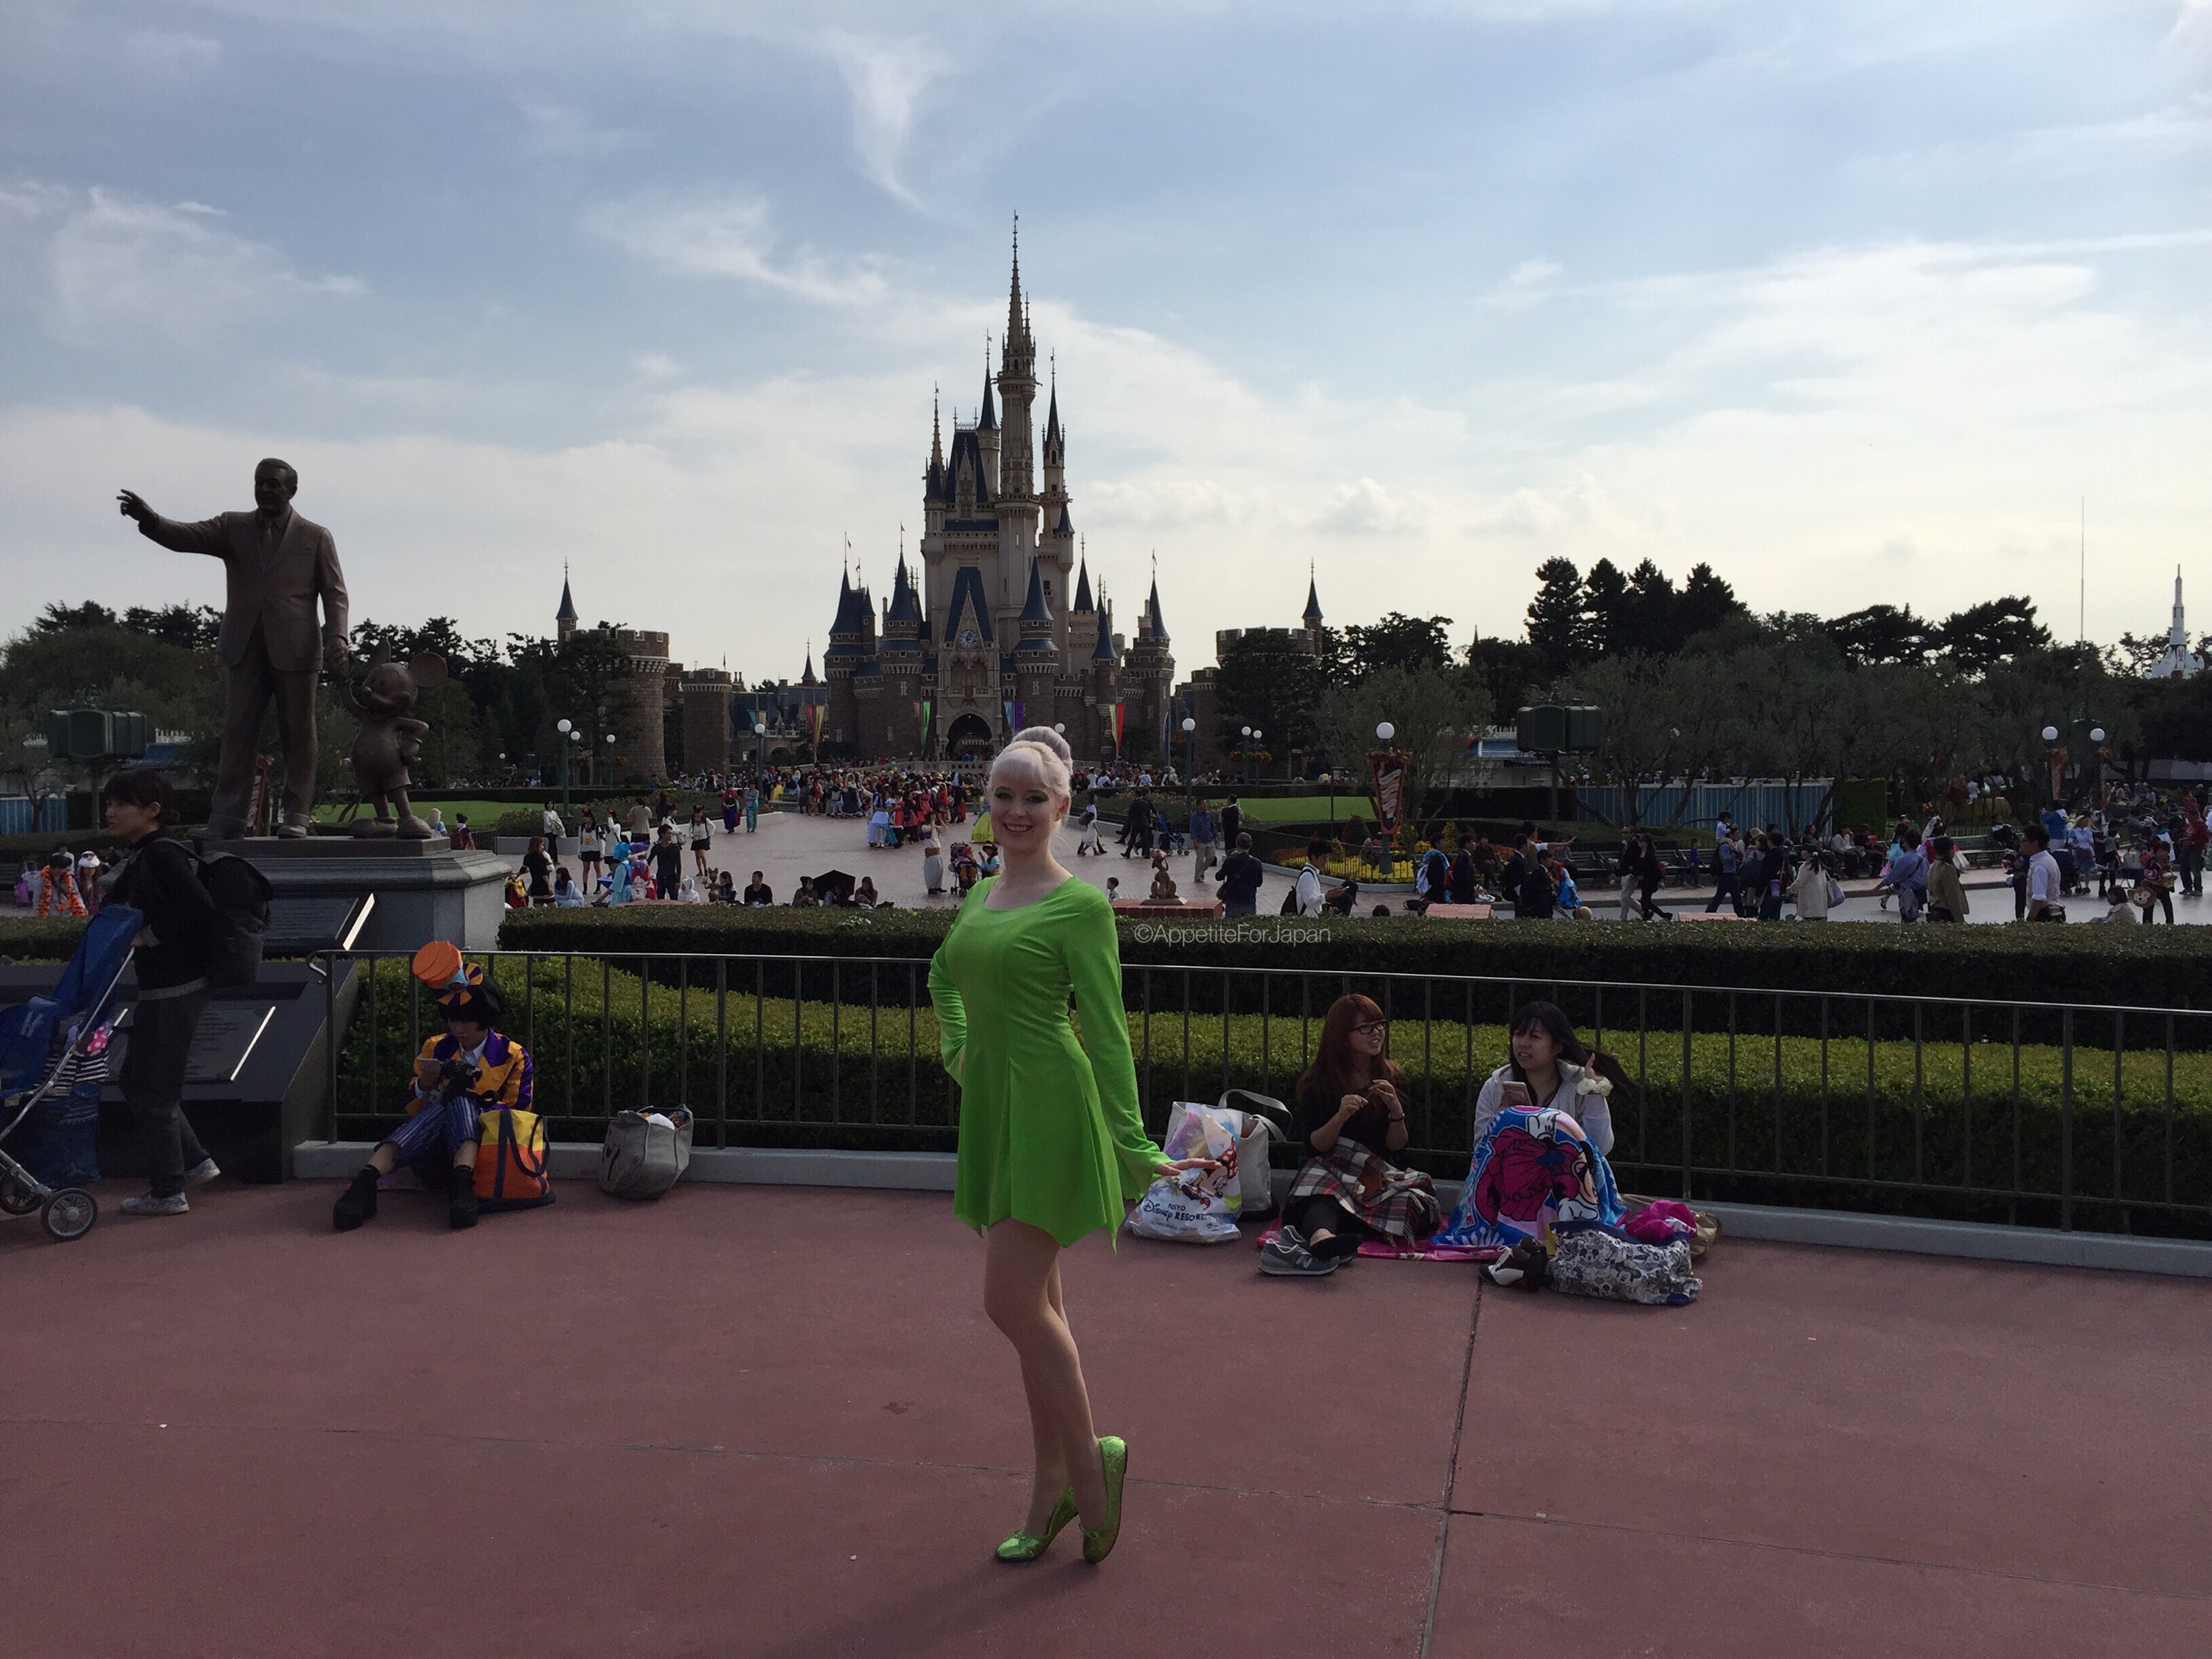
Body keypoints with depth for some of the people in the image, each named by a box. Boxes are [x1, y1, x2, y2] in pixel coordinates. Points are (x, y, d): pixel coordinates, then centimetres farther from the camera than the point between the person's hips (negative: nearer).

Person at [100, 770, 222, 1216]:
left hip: (175, 990, -10)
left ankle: (167, 1192, 14)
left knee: (152, 1089, 1)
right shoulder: (141, 857, 13)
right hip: (160, 989, 10)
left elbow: (200, 911, -26)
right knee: (136, 1080, 20)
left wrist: (149, 936, -19)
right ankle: (194, 1162, 28)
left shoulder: (162, 855, -17)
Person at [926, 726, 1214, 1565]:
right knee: (1036, 1305, 13)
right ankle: (1053, 1491, 24)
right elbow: (943, 975, 31)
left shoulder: (1079, 904, -9)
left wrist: (1130, 1141, -14)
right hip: (991, 1109, 8)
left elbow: (1107, 1027, -12)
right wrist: (959, 1048, 17)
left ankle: (1089, 1463, 11)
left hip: (1048, 1110, -7)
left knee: (1013, 1301, -9)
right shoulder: (979, 896, 12)